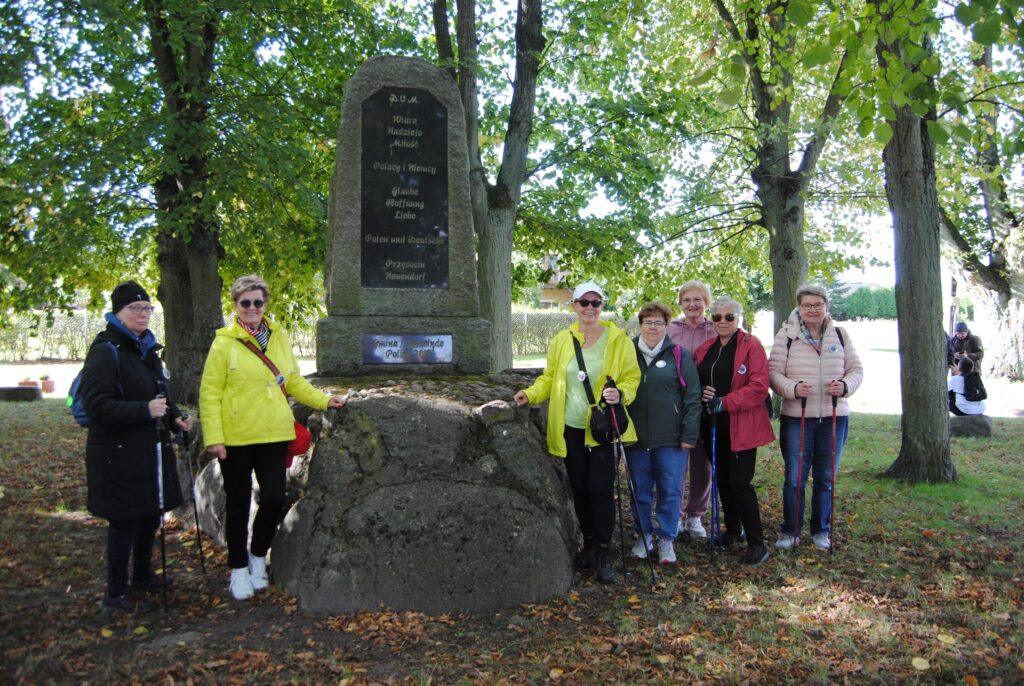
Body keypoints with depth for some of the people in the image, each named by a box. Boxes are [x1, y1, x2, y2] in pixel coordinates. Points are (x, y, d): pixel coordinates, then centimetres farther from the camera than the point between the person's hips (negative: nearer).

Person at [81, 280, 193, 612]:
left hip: (151, 451, 9)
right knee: (124, 522, 1)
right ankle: (115, 594, 17)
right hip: (120, 455, -8)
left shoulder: (147, 349, 14)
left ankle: (142, 576, 38)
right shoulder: (105, 351, -14)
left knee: (151, 514, 18)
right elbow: (97, 405, -21)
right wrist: (145, 410, -28)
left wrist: (174, 417, 7)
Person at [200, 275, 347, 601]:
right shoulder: (225, 342, -7)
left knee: (274, 498, 1)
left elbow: (293, 380, 16)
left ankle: (258, 556, 27)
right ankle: (239, 568, 26)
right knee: (238, 503, 9)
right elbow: (209, 393, -7)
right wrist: (213, 438, -12)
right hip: (236, 437, -3)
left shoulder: (279, 337, 7)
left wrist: (323, 400, 5)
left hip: (273, 434, 3)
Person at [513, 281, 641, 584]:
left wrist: (620, 393, -22)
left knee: (600, 488, -5)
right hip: (570, 427, 3)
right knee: (579, 487, 11)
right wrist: (531, 393, -5)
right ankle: (589, 542, 28)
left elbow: (631, 377, -1)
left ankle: (603, 552, 9)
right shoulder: (562, 340, 6)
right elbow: (550, 377, 12)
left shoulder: (618, 339, -2)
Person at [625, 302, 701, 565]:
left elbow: (693, 397, -3)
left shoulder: (679, 355, -2)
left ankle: (666, 539, 21)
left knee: (670, 490, 5)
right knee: (640, 489, 12)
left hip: (671, 439, -2)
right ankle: (643, 535, 28)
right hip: (636, 437, 2)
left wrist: (689, 435, -7)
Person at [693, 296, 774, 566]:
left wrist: (724, 402, -19)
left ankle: (757, 544, 2)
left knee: (740, 483, -8)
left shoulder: (751, 345, -7)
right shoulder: (705, 349, 12)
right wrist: (702, 393, -5)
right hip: (714, 425, 6)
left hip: (741, 426, -6)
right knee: (723, 480, 14)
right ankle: (732, 529, 32)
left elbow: (759, 387, -15)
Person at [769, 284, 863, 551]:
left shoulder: (840, 336, 8)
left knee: (826, 478, 11)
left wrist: (846, 386, -12)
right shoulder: (786, 335, -1)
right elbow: (774, 371, -4)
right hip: (796, 417, -2)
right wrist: (792, 388, -23)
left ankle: (821, 530, 27)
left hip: (834, 417, 3)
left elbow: (856, 369, 9)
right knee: (794, 477, 2)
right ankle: (790, 531, 17)